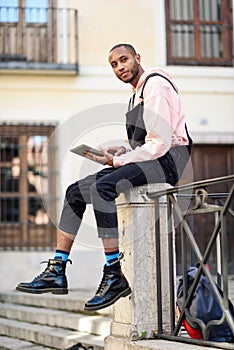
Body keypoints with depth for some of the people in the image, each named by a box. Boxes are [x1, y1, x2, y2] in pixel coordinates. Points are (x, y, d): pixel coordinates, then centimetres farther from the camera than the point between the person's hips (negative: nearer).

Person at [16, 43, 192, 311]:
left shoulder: (155, 84, -10)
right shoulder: (136, 94, 21)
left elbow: (160, 143, -20)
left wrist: (118, 160, -14)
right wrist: (123, 151, 4)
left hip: (167, 160, -10)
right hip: (150, 160, 10)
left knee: (102, 186, -32)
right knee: (76, 191, 2)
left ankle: (114, 275, -28)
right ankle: (57, 271, -2)